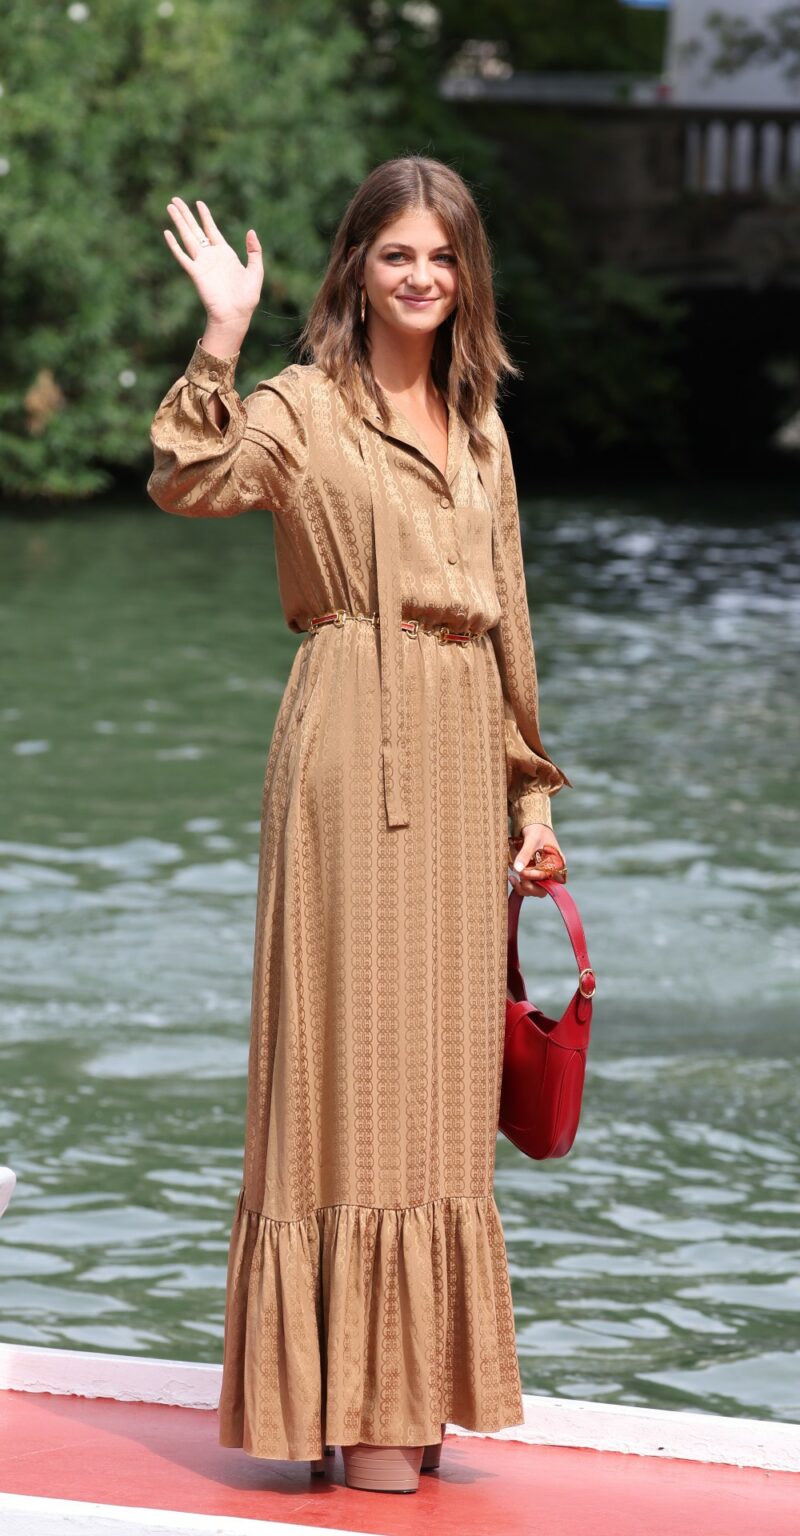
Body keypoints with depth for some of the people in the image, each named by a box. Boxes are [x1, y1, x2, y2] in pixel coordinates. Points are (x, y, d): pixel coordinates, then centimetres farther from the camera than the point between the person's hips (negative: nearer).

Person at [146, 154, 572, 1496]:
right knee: (353, 1051, -5)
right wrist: (220, 340, -28)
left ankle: (411, 1393, 16)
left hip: (461, 763, 6)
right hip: (357, 758, -6)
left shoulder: (480, 430, 16)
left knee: (439, 1067, 9)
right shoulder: (308, 406, -2)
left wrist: (530, 792, 17)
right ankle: (357, 1412, -2)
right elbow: (189, 485, -22)